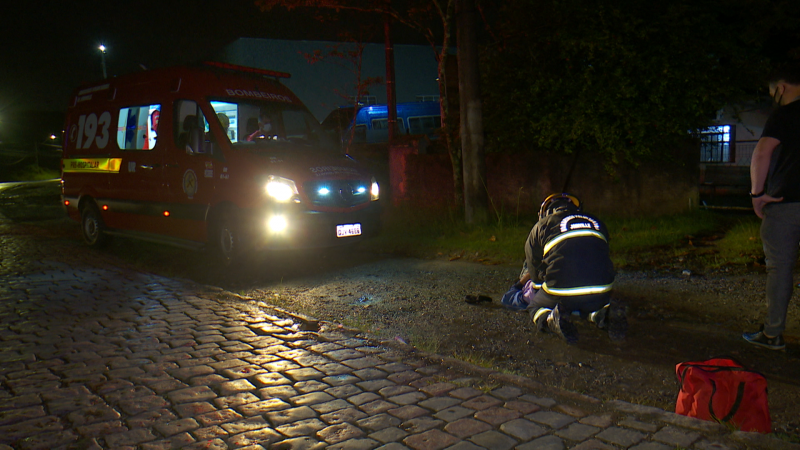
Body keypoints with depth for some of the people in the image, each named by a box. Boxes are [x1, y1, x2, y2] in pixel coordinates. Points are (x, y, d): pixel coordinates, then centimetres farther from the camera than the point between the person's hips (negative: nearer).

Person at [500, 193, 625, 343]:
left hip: (561, 293, -3)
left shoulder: (541, 226, 14)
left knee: (536, 307, 27)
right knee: (595, 305, 38)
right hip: (600, 290, 3)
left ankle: (552, 319, -7)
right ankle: (604, 315, 2)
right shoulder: (597, 223, 23)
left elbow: (535, 270, 18)